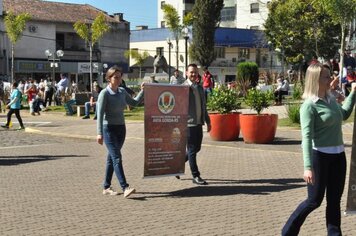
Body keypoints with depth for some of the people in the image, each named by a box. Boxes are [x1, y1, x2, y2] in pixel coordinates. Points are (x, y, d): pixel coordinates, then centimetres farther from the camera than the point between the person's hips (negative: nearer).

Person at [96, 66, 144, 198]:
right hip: (109, 129, -6)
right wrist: (100, 133, -21)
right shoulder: (104, 93, -10)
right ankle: (125, 188, -19)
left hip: (121, 128, 6)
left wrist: (142, 91, 10)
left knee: (112, 158, 11)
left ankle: (106, 187, 19)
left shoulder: (122, 92, 9)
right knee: (117, 158, -13)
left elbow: (134, 103, 22)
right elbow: (100, 114, -14)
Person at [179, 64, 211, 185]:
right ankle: (196, 176, 7)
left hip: (199, 123, 8)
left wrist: (208, 121, 20)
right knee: (192, 150, -1)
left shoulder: (200, 87, 14)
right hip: (189, 123, -8)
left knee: (196, 148, 13)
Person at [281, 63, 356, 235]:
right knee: (314, 200, 1)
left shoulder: (331, 99, 8)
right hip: (320, 155, -7)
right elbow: (307, 137, -21)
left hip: (338, 155, 7)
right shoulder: (309, 105, -15)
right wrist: (308, 167, -28)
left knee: (334, 200, 11)